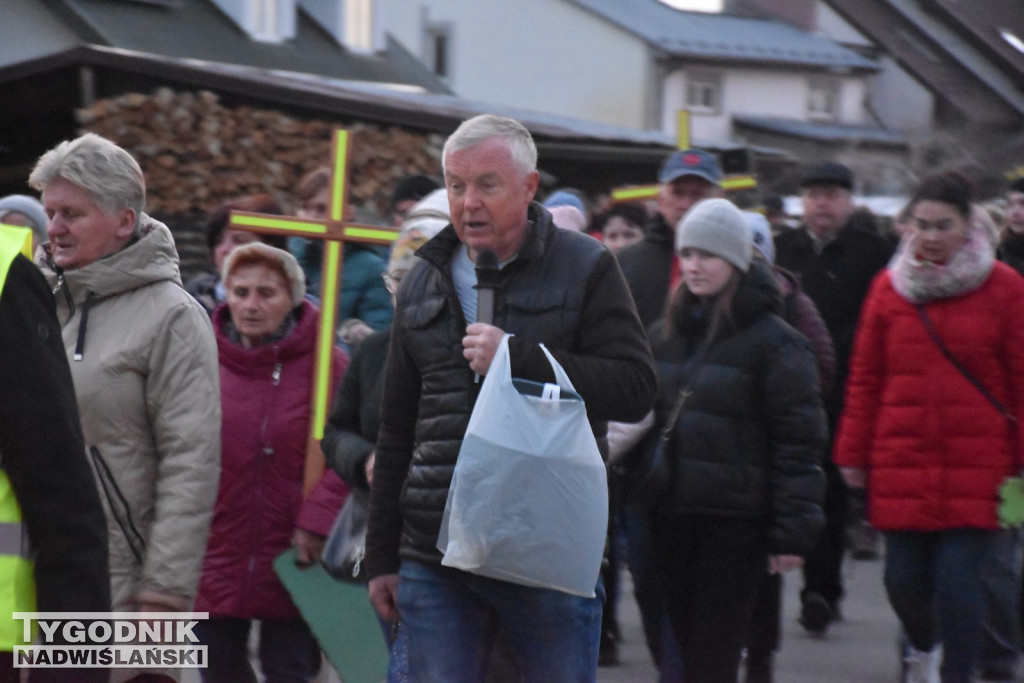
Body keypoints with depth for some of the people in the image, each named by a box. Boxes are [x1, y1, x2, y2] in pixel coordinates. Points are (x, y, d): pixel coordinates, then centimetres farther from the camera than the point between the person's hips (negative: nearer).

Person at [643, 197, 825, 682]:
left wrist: (792, 531, -13)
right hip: (670, 515, 6)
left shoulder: (772, 341, -5)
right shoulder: (665, 335, 13)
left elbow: (798, 441, -8)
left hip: (735, 520, -6)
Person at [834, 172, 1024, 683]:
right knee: (904, 577, 6)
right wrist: (853, 452, 9)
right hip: (901, 462, 2)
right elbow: (865, 377, 10)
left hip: (975, 465, -2)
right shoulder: (889, 286, 6)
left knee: (958, 579, -7)